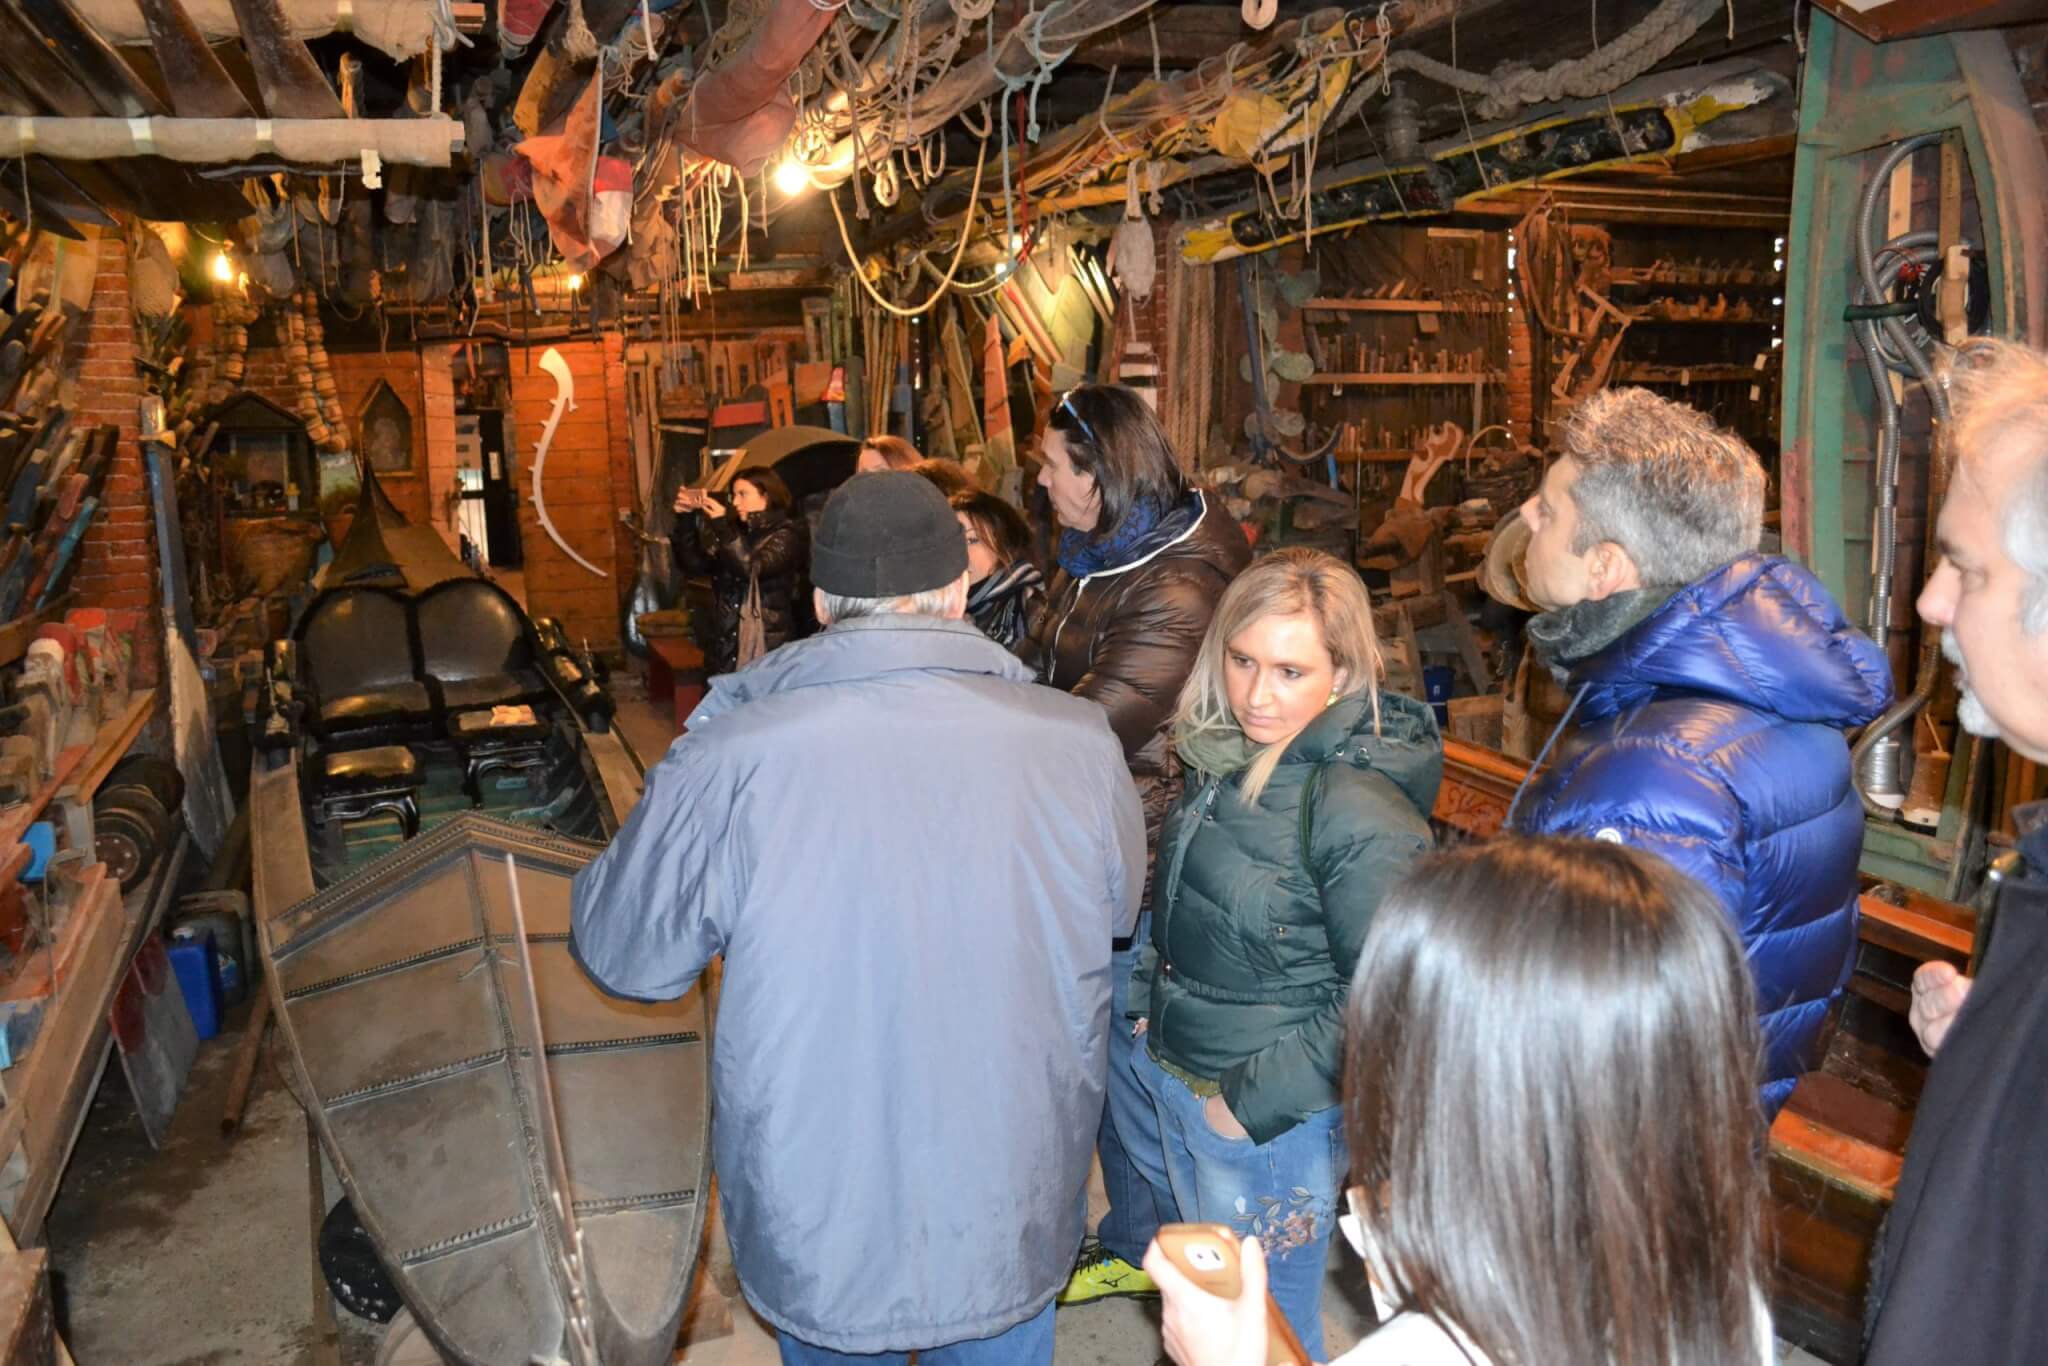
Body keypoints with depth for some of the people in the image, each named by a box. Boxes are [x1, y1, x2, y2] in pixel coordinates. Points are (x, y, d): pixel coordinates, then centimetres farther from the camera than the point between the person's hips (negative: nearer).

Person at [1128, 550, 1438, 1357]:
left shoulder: (1362, 814, -26)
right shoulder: (1226, 760, -3)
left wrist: (1256, 1099, -17)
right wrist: (1151, 1006, 9)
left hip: (1271, 1120, -7)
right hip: (1175, 1078, 7)